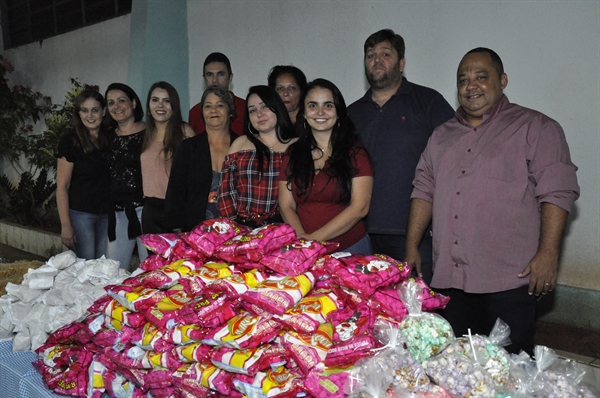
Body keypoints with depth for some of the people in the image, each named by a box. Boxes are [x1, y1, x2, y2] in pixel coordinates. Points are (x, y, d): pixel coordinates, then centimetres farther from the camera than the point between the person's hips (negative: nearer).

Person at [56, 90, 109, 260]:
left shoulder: (110, 139, 6)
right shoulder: (70, 142, -6)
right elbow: (62, 186, -7)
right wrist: (65, 225, -12)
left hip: (107, 214, 4)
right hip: (80, 214, -4)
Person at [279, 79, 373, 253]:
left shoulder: (355, 152, 0)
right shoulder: (293, 154, 9)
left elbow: (359, 208, -8)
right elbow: (286, 206, 5)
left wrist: (314, 238, -14)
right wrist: (302, 238, -14)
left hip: (350, 248, -2)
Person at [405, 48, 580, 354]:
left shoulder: (535, 128, 1)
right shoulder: (442, 135, 19)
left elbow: (557, 192, -7)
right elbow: (424, 190, 18)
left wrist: (547, 254, -15)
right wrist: (412, 247, 11)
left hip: (508, 280, -5)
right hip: (448, 278, 5)